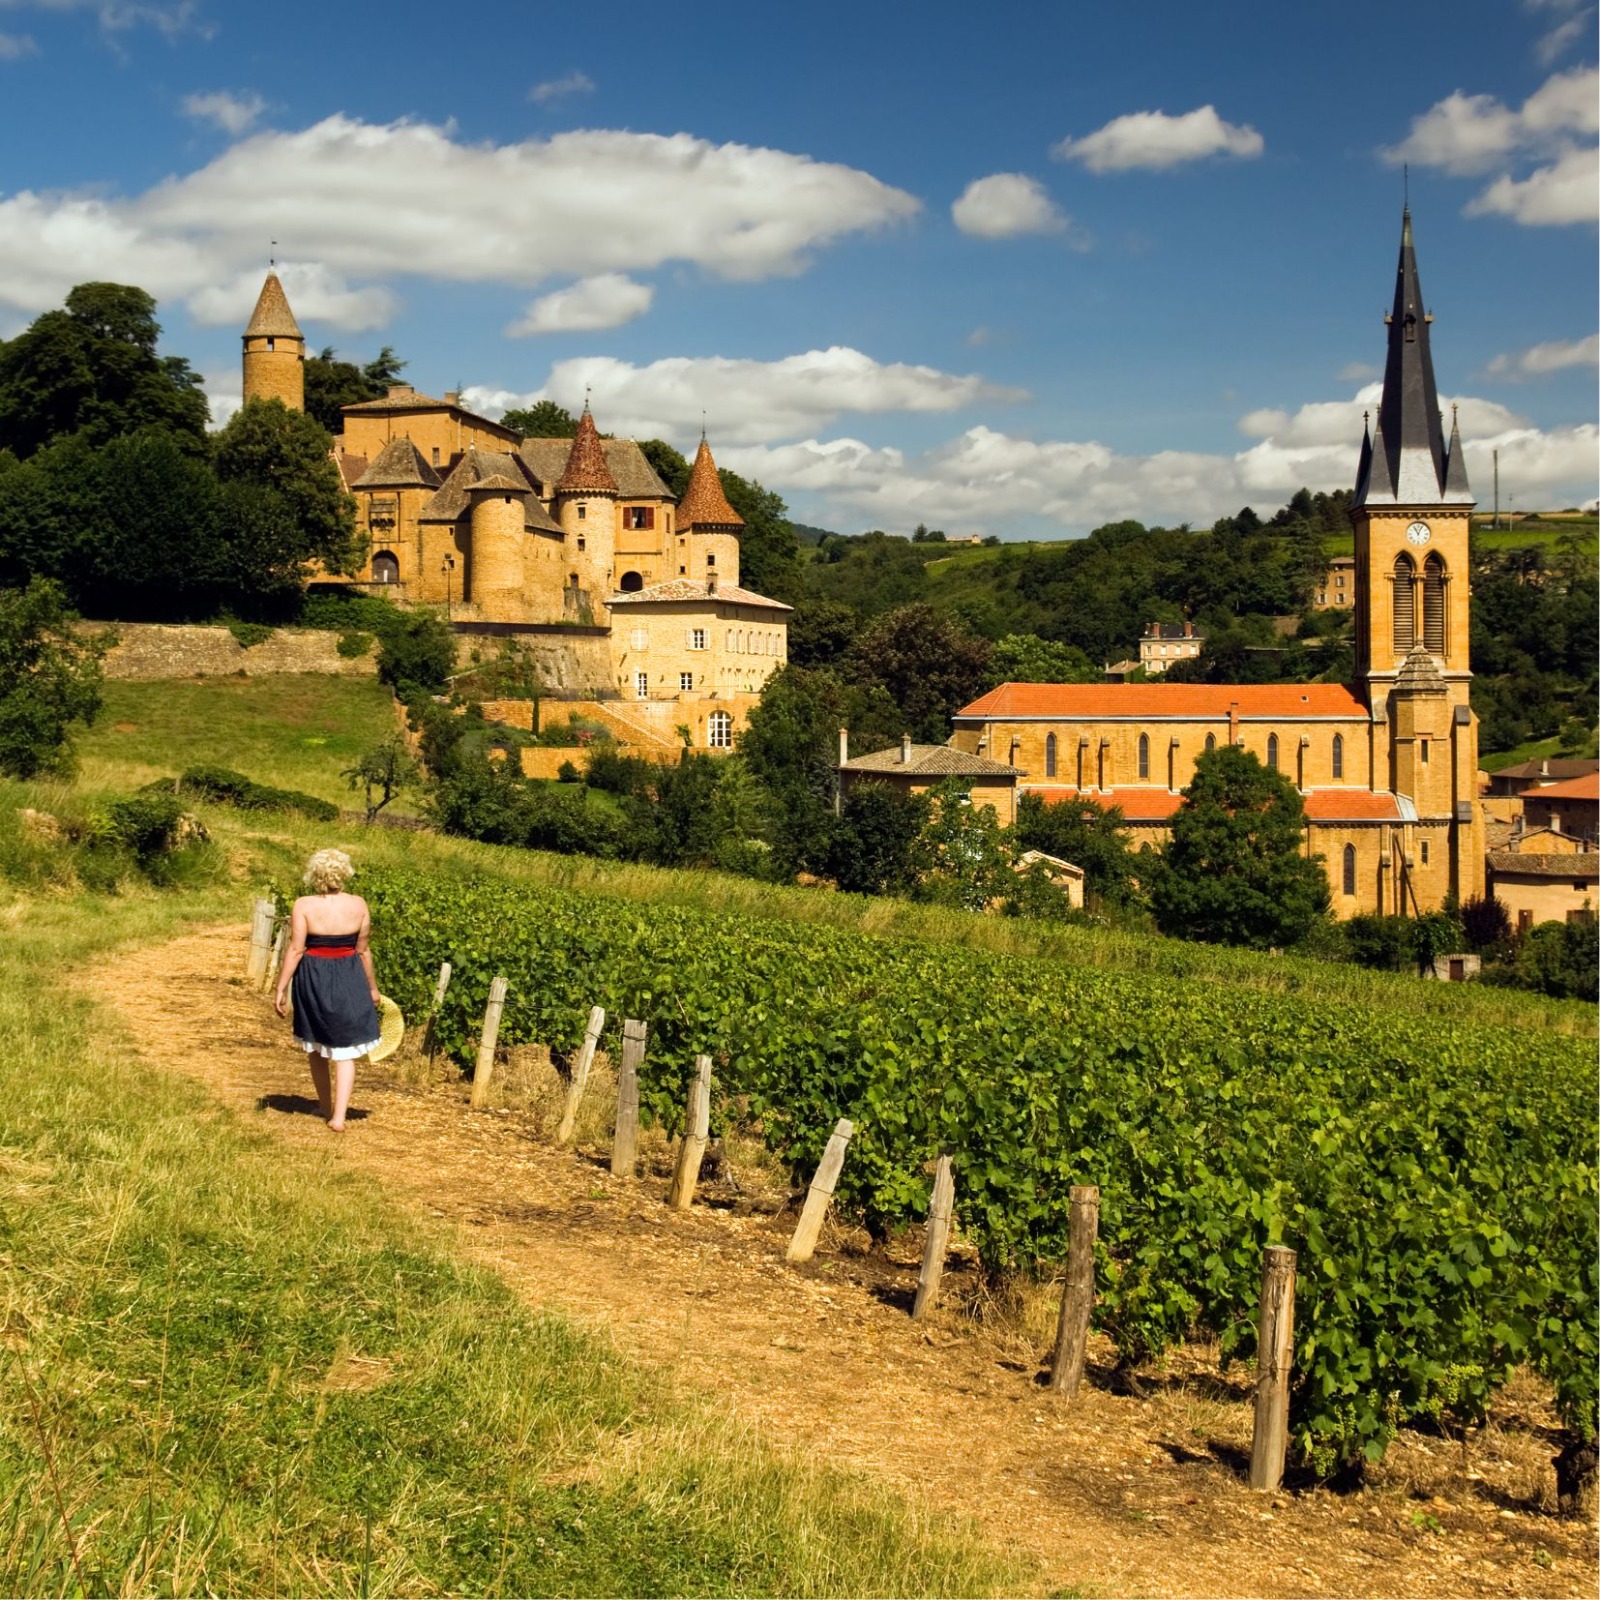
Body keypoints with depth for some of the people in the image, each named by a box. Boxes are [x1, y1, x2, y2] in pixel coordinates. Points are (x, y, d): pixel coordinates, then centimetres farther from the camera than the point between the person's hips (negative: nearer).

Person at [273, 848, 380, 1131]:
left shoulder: (304, 906, -12)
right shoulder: (358, 905, -6)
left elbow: (295, 950, -13)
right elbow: (363, 950, 0)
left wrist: (281, 989, -6)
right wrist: (372, 987, 12)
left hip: (313, 980, 0)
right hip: (349, 981, 1)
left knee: (317, 1048, 18)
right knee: (345, 1051, 6)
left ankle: (327, 1110, 29)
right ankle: (338, 1116, -5)